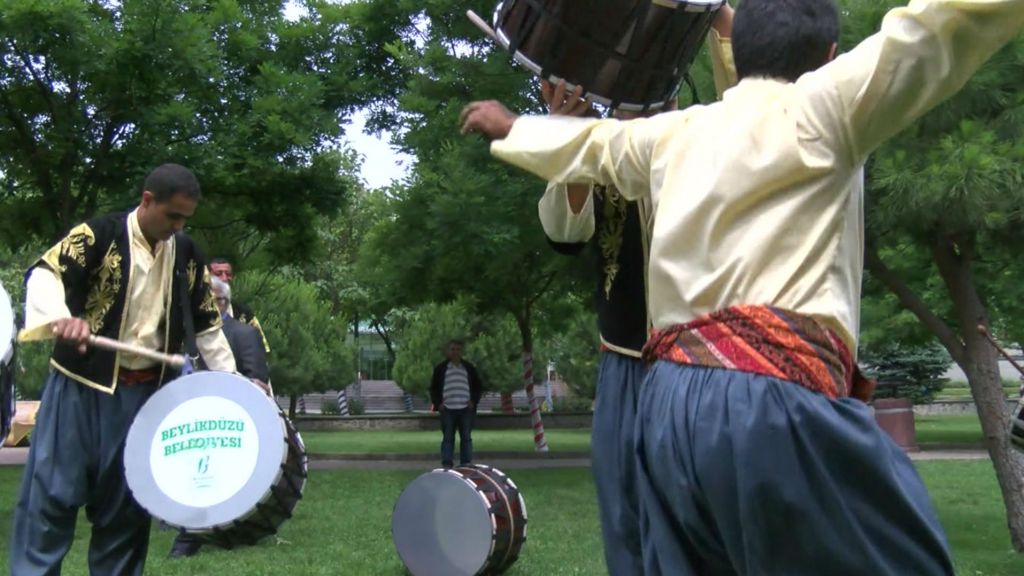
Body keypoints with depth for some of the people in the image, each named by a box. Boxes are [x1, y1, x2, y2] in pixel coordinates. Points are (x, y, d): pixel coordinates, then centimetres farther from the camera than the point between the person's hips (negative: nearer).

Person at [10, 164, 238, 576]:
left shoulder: (187, 255, 7)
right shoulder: (99, 235, -7)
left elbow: (207, 324, 13)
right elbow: (43, 273, -20)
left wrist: (230, 379, 4)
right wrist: (60, 317, -41)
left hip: (145, 393, 4)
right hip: (81, 384, -4)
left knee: (126, 502, 10)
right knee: (52, 492, -3)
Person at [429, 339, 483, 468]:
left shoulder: (469, 368, 12)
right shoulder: (440, 369, 9)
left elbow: (478, 387, 17)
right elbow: (433, 388, 13)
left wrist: (473, 401, 3)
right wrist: (438, 403, 0)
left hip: (465, 409, 1)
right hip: (447, 409, -1)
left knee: (466, 438, 4)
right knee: (448, 438, -1)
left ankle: (466, 464, 8)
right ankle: (446, 464, 0)